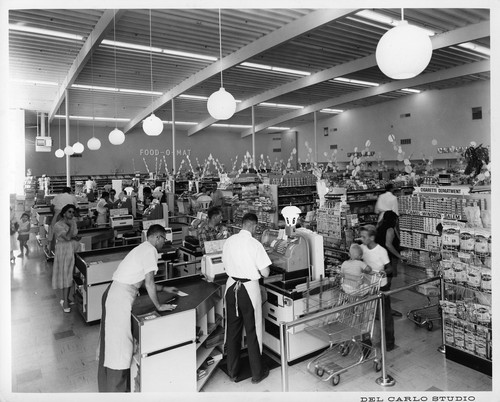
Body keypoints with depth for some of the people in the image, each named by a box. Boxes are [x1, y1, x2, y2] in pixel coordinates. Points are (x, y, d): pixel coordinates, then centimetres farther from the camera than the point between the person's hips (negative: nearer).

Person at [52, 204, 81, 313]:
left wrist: (75, 237, -4)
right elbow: (67, 237, -24)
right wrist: (71, 226, -18)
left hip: (73, 250, 6)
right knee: (63, 274, -1)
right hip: (63, 251, -6)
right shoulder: (58, 225, -12)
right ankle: (63, 299, 8)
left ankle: (65, 298, 20)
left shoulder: (73, 222, 8)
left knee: (69, 274, 10)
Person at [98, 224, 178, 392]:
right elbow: (149, 283, -17)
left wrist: (164, 289, 29)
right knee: (119, 343, -1)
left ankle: (107, 385, 35)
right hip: (121, 298, -10)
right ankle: (116, 390, 10)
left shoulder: (143, 249, 17)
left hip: (113, 294, 10)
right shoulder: (151, 251, -12)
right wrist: (158, 306, -8)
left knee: (112, 341, 20)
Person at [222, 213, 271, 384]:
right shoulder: (255, 244, -17)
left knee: (233, 330, 17)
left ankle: (233, 371, 30)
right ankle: (257, 373, 25)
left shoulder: (229, 241, -3)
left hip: (231, 287, 5)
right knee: (252, 331, 10)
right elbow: (265, 273, -14)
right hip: (249, 289, -4)